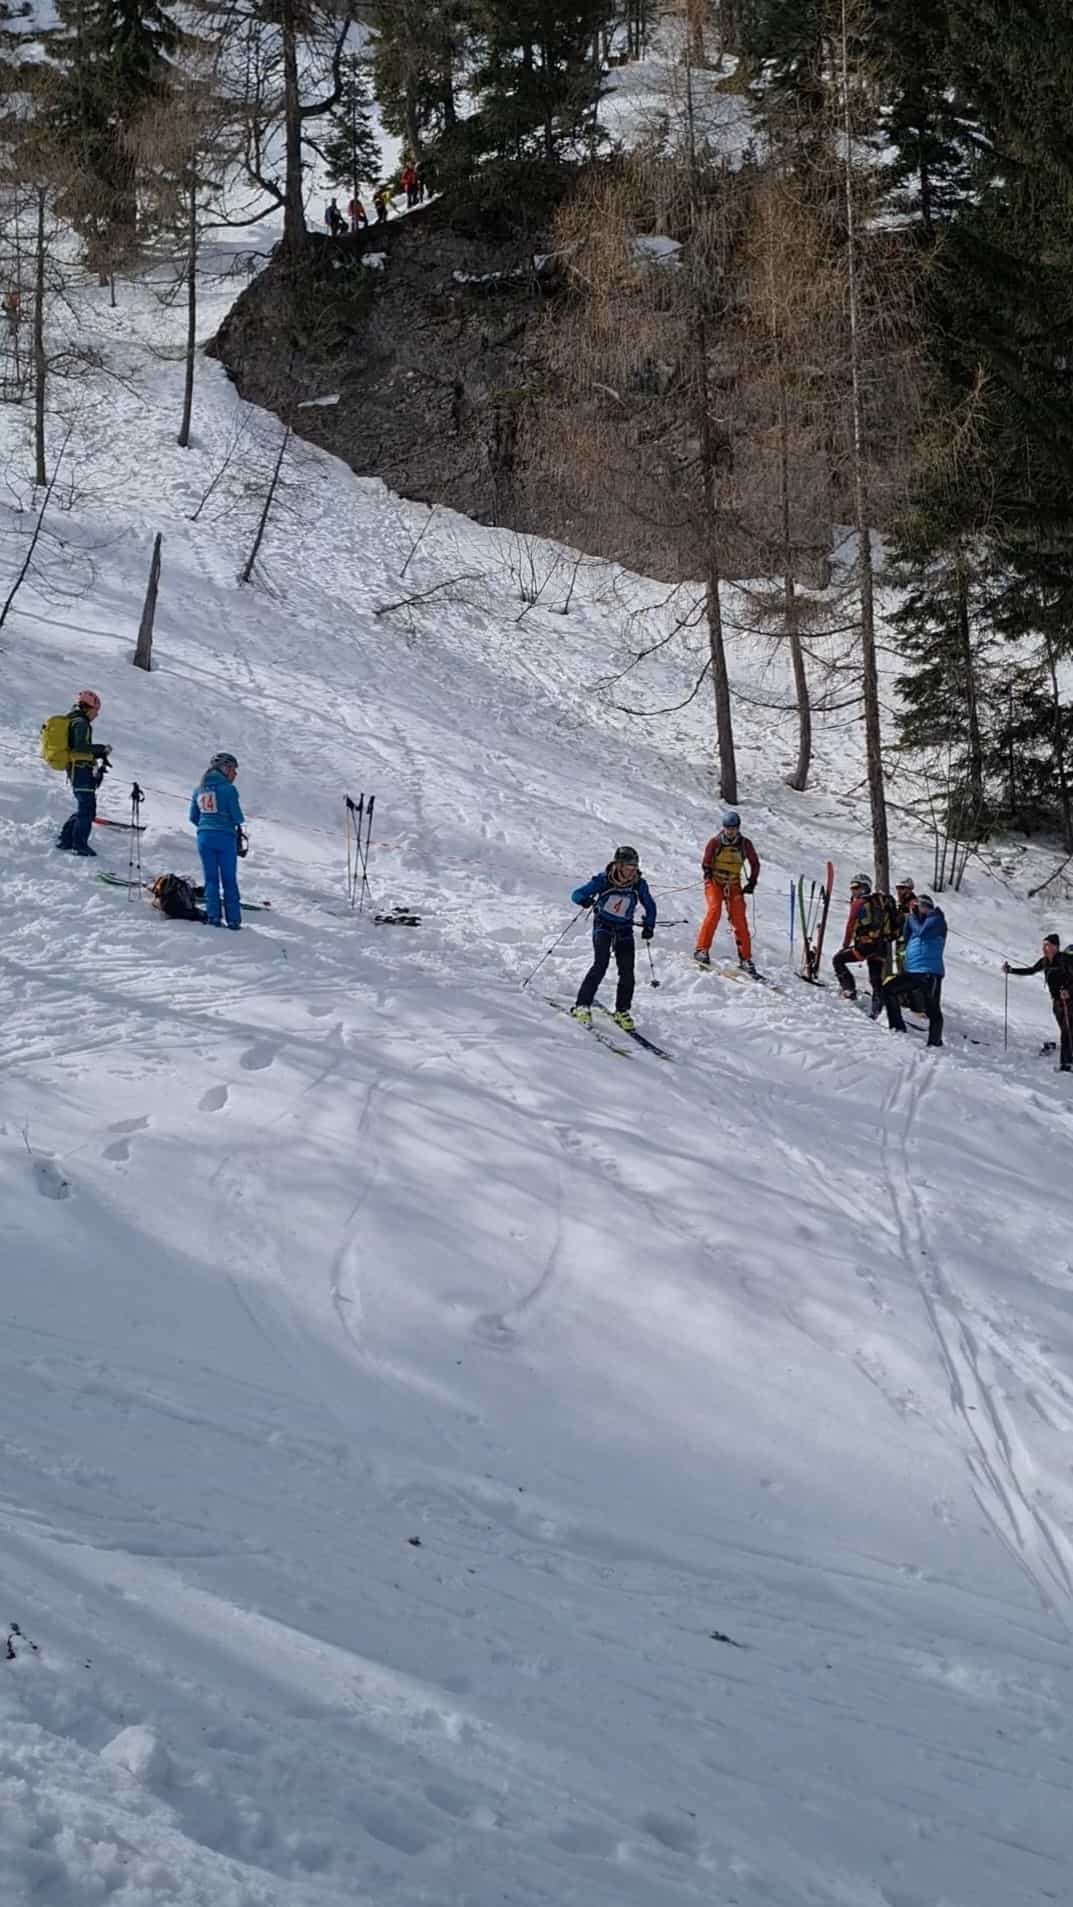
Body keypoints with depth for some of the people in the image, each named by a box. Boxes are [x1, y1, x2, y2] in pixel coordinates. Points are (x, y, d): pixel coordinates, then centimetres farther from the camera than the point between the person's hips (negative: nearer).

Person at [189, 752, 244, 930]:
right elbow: (237, 817, -12)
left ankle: (213, 916, 1)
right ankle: (233, 920, 4)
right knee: (229, 880, 4)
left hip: (204, 837, 4)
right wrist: (241, 821, 11)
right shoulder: (228, 789, -11)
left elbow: (193, 817, 12)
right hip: (225, 837, -4)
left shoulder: (199, 790, 7)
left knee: (210, 878, 10)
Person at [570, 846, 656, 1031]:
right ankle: (582, 1006, -17)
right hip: (603, 925, -3)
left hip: (624, 929, 3)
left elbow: (650, 906, 6)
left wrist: (649, 926, -6)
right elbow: (576, 894, -17)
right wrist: (585, 899, -39)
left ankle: (622, 1011, 12)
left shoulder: (639, 884, -11)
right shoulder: (603, 880, -19)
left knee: (627, 971, -5)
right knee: (601, 964, -21)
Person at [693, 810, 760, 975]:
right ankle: (701, 949, -24)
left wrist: (752, 882, 4)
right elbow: (705, 862, 3)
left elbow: (755, 863, 11)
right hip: (714, 882, -2)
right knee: (714, 909, -25)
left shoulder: (745, 843, -2)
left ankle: (745, 958, 3)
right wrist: (708, 872, -15)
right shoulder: (715, 842, -6)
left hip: (734, 885, 2)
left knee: (739, 919, -4)